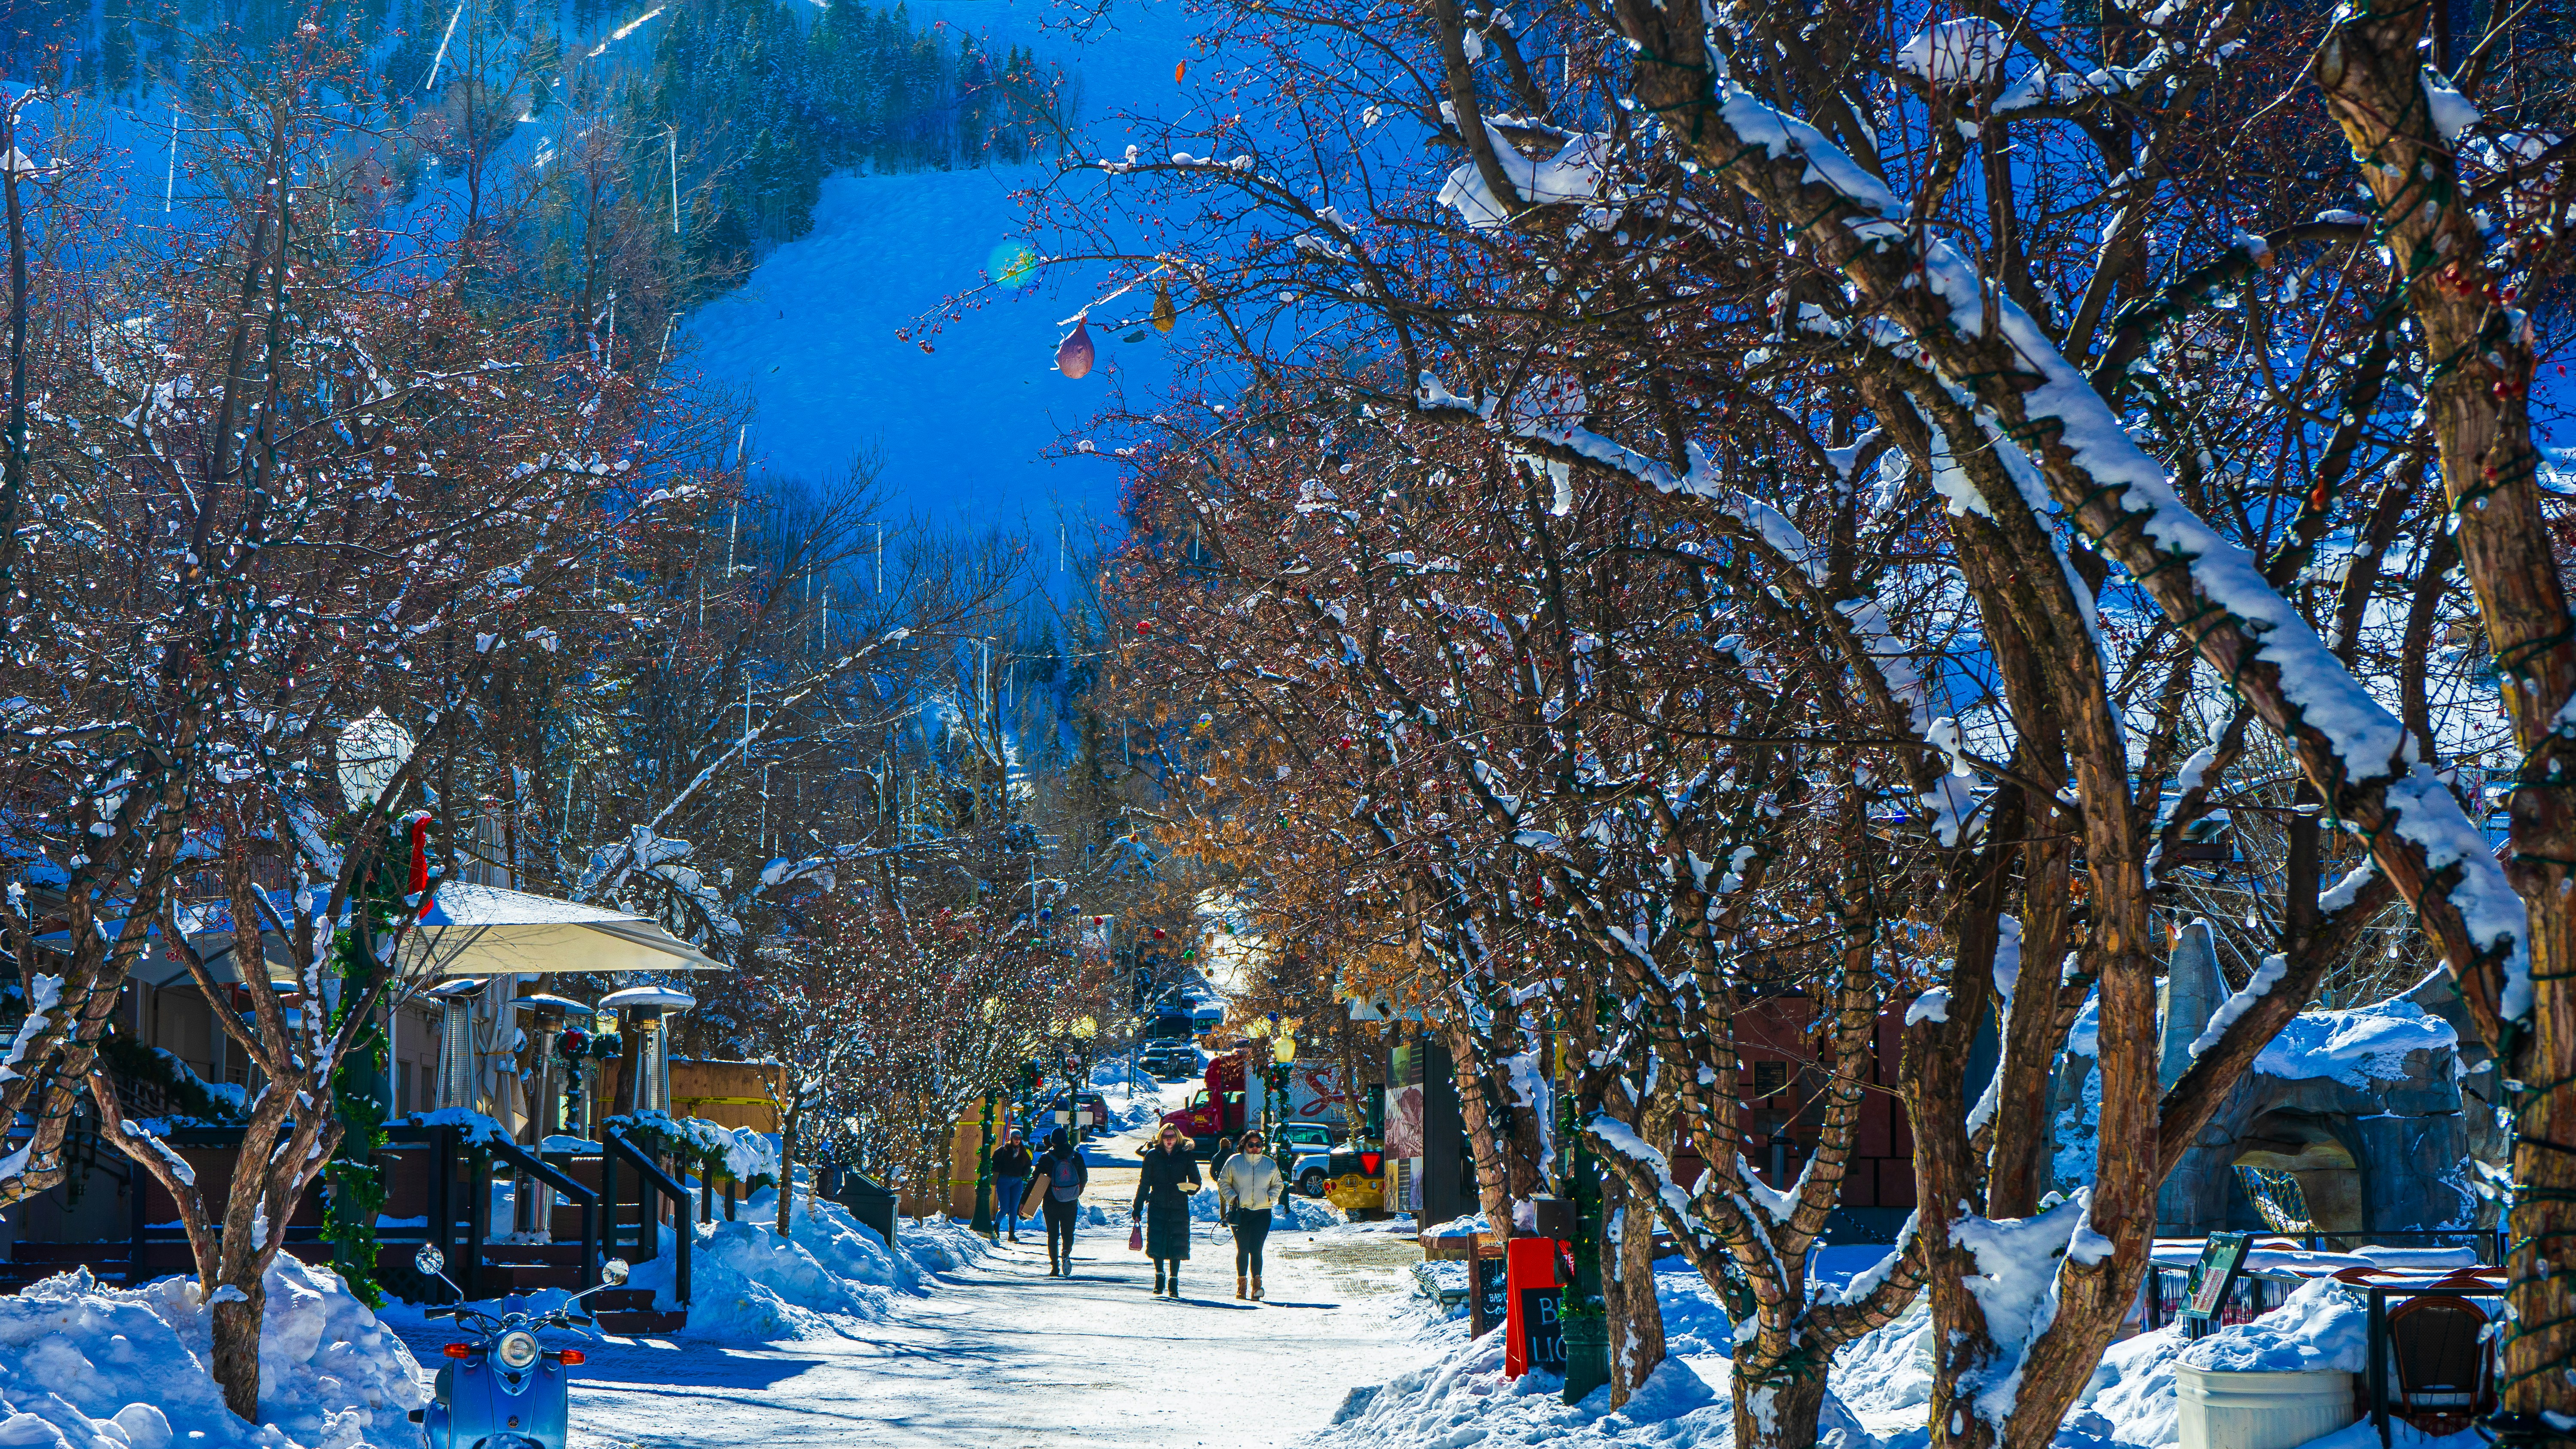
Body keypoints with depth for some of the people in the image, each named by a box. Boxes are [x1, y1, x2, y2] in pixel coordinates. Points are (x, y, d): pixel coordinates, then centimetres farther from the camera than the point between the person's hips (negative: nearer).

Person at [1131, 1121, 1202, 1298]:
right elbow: (1144, 1183, 9)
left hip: (1179, 1209, 0)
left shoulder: (1186, 1156, 4)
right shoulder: (1153, 1155, 5)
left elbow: (1196, 1181, 9)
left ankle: (1173, 1282, 11)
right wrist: (1137, 1208, 7)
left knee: (1177, 1245, -1)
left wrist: (1191, 1188, -15)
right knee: (1156, 1243, -6)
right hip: (1157, 1207, 0)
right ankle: (1160, 1276, 16)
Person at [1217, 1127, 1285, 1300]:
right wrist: (1232, 1197, -3)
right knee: (1242, 1249, 3)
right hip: (1240, 1211, 0)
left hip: (1262, 1212, 0)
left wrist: (1271, 1197, 1)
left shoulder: (1270, 1165, 9)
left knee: (1256, 1249, -10)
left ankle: (1257, 1283, -6)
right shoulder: (1234, 1162, 5)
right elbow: (1223, 1182, 11)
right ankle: (1241, 1282, 14)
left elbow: (1278, 1185, 20)